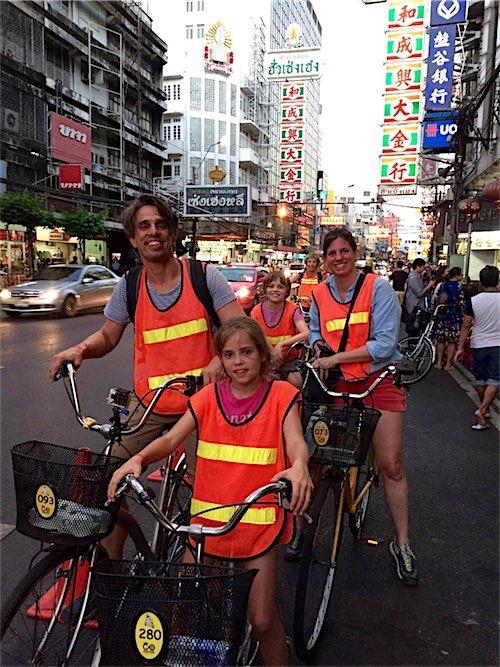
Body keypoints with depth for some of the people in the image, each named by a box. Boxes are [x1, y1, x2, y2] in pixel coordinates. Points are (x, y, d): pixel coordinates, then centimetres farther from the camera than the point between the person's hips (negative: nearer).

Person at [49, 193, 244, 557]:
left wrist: (220, 361, -32)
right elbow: (108, 336, 11)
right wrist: (80, 349, -11)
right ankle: (110, 562, 22)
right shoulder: (129, 286, 1)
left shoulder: (204, 276, -7)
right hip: (147, 403, 2)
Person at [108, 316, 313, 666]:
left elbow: (296, 441, -19)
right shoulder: (209, 396, 1)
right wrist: (137, 458, -28)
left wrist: (299, 466, -42)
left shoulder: (281, 394, -6)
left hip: (258, 523, -2)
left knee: (262, 620, 3)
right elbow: (171, 438, -8)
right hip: (208, 519, 3)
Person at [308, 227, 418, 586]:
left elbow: (384, 344, -16)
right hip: (336, 384, 3)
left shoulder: (378, 288, -9)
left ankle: (402, 544, 15)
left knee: (391, 465, -2)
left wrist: (335, 358, -20)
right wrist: (318, 346, -2)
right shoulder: (319, 294, 4)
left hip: (378, 381, -3)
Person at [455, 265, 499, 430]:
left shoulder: (473, 300, -9)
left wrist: (460, 347, 1)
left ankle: (485, 409, 31)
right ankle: (482, 409, -15)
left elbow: (466, 325, -6)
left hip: (478, 345, 1)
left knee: (480, 379, 16)